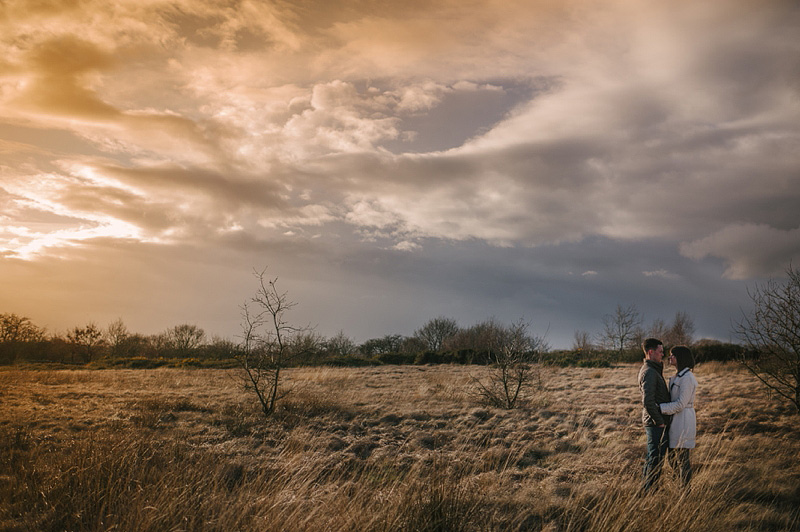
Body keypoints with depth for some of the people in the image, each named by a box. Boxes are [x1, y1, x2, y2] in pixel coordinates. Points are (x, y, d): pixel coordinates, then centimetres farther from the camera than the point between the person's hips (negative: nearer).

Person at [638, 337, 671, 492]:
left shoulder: (653, 370, 15)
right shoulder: (649, 372, -19)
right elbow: (648, 402, -25)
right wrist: (660, 421, -19)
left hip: (655, 422, 10)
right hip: (656, 423, -10)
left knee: (652, 457, 17)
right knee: (655, 458, -4)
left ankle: (647, 489, 26)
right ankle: (648, 491, 3)